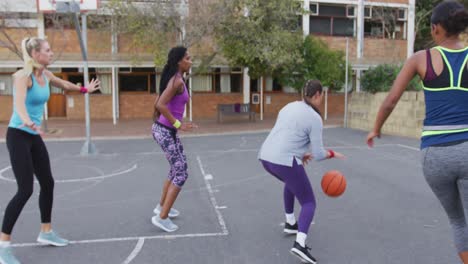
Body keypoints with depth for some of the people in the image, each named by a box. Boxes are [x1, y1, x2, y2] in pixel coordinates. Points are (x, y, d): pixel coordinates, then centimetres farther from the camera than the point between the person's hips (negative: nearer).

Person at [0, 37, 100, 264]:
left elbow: (64, 84, 27)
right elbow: (19, 102, -38)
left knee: (47, 183, 11)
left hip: (34, 137, 8)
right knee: (25, 190, -12)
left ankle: (46, 232, 26)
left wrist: (85, 89, 39)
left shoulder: (46, 75, 5)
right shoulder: (23, 75, -18)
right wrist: (27, 120, -58)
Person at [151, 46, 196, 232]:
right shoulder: (177, 81, -17)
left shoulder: (174, 80, 12)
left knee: (177, 169, 23)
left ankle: (161, 207, 36)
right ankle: (162, 217, 3)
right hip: (166, 132, -10)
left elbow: (156, 104, 18)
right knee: (181, 174, -3)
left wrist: (159, 124, 26)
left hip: (165, 130, 10)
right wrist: (178, 125, -22)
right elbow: (160, 105, -27)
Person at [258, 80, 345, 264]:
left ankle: (290, 223, 41)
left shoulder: (289, 107, 17)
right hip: (285, 162, -8)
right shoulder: (315, 119, -6)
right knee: (309, 204, 5)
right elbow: (318, 154, -5)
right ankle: (300, 244, -16)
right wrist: (332, 154, 15)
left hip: (266, 157, 8)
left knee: (292, 181, 38)